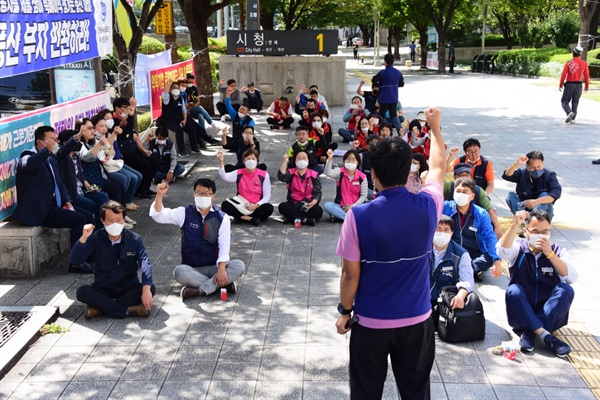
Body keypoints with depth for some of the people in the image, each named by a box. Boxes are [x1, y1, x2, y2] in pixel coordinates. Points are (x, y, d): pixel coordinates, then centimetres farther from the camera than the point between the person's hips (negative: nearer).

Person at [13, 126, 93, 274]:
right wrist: (47, 150, -34)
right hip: (39, 210, -9)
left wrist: (67, 201, 7)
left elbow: (59, 183, 24)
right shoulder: (29, 156, -9)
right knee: (79, 219, -21)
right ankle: (76, 262, -13)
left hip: (55, 205, 9)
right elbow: (28, 165, -36)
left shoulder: (52, 160, 18)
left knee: (88, 216, 1)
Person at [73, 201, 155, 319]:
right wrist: (83, 238, -33)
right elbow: (74, 259, -15)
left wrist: (146, 289, -37)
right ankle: (128, 310, -32)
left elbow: (144, 262, -19)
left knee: (151, 288, -28)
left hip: (129, 288, 0)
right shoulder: (96, 238, -6)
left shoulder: (135, 239, -6)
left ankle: (100, 307, -28)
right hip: (103, 289, 0)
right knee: (82, 292, -28)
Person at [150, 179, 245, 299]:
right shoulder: (184, 213, 2)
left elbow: (224, 245, -10)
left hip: (214, 267, 0)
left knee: (239, 265, -27)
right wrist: (159, 195, -27)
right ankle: (222, 284, -25)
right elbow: (159, 216, -9)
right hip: (191, 269, 0)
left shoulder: (222, 218, -1)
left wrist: (221, 269, -26)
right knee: (180, 271, -35)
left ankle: (200, 290, -30)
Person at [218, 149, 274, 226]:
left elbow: (267, 196, -6)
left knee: (269, 208, -31)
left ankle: (241, 217, -21)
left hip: (256, 206, -1)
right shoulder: (238, 173, -1)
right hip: (241, 206, 1)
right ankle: (251, 218, -24)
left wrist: (256, 205, -22)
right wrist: (221, 161, -34)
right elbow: (224, 176, -19)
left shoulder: (264, 175, -5)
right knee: (225, 205, -24)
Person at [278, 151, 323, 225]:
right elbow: (281, 177, -18)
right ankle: (306, 220, -31)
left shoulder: (314, 175, 4)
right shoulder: (290, 173, 5)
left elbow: (317, 193, -1)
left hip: (308, 206, 0)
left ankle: (292, 217, -27)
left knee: (318, 210, -30)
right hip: (293, 204, 1)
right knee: (282, 206, -30)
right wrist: (285, 161, -22)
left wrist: (313, 203, -20)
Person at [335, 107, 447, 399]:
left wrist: (345, 311, 5)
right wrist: (435, 126, 24)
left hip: (371, 322, -2)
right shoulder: (427, 207, -12)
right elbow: (438, 167, 9)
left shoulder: (359, 216, -19)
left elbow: (351, 274, -12)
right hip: (417, 321, 2)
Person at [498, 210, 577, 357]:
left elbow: (572, 278, -13)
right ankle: (545, 335, -35)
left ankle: (529, 333, -30)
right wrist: (515, 224, -34)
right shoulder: (519, 248, 1)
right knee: (513, 290, -29)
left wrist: (550, 254, -21)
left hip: (550, 314, 1)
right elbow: (502, 250, -23)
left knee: (566, 290, -25)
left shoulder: (558, 251, 4)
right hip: (522, 314, -1)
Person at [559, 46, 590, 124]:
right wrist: (587, 86, 14)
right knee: (575, 102, 15)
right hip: (579, 85, 3)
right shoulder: (584, 63, -1)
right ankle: (573, 118, 13)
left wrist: (560, 85, 5)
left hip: (569, 84, -3)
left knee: (564, 101, 6)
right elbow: (586, 76, 1)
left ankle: (569, 112, -20)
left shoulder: (569, 63, -7)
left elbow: (563, 75, -8)